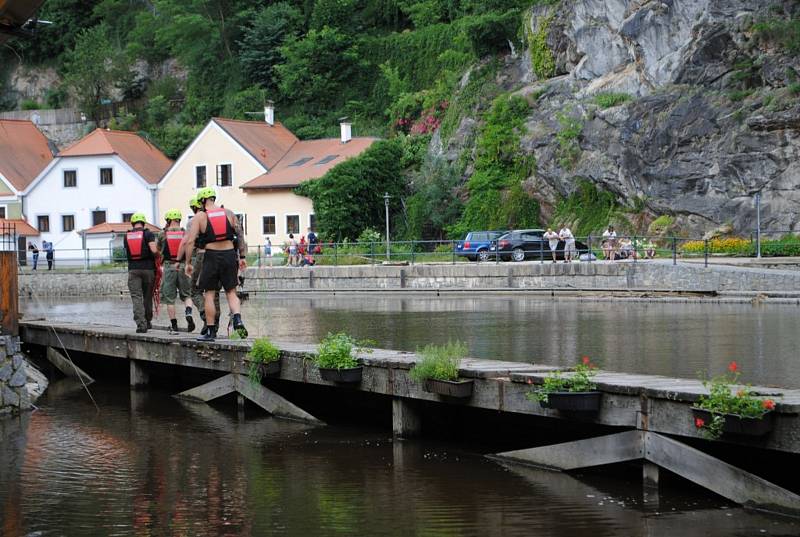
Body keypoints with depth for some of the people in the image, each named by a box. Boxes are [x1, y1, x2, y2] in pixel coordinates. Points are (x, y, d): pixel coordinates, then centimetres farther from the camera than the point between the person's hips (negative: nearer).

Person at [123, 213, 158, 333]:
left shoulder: (126, 236, 8)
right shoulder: (148, 234, -4)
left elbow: (128, 252, 14)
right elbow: (154, 250, -15)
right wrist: (157, 256, 5)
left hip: (133, 269, 1)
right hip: (148, 268, -1)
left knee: (136, 297, -3)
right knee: (147, 296, 13)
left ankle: (141, 324, -17)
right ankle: (147, 321, 23)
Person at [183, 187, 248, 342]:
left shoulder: (199, 217, -3)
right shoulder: (229, 213, 6)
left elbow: (190, 241, -8)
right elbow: (240, 236, 5)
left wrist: (188, 263, -2)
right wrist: (242, 256, 12)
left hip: (212, 256, -3)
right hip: (229, 254, 3)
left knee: (209, 294, 7)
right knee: (231, 292, 10)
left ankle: (211, 331, 8)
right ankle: (238, 320, -14)